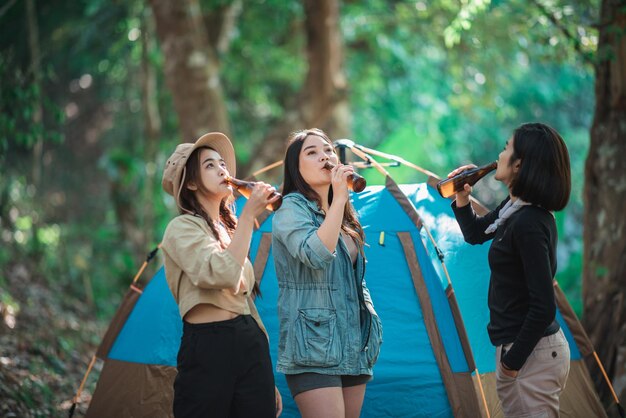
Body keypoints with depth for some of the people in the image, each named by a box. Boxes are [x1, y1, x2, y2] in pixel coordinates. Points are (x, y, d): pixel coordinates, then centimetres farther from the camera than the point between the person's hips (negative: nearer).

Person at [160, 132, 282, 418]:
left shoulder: (229, 229, 19)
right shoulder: (182, 228, -5)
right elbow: (223, 275, -23)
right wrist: (248, 215, -18)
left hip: (251, 344, 7)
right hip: (208, 350, -7)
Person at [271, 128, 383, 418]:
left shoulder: (343, 220, 18)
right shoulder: (291, 209, -6)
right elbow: (316, 255, -25)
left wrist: (371, 328, 19)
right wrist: (339, 198, -22)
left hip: (353, 349, 8)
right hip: (314, 349, -8)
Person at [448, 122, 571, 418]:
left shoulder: (528, 225, -23)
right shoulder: (514, 207, 6)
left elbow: (543, 307, -25)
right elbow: (475, 234, 25)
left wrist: (512, 361, -18)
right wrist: (461, 198, 6)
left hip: (532, 354, -10)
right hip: (532, 346, 10)